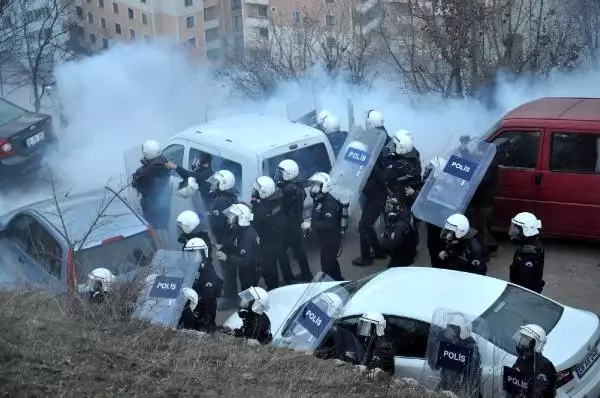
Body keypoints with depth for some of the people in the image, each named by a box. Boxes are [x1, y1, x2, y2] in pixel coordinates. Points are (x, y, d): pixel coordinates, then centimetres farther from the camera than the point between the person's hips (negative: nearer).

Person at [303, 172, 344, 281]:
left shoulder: (330, 203, -25)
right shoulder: (318, 200, 5)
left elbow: (329, 224, -33)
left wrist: (311, 225, -32)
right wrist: (310, 223, 6)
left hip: (331, 239, -10)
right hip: (324, 238, 10)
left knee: (327, 265, -6)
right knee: (331, 262, 24)